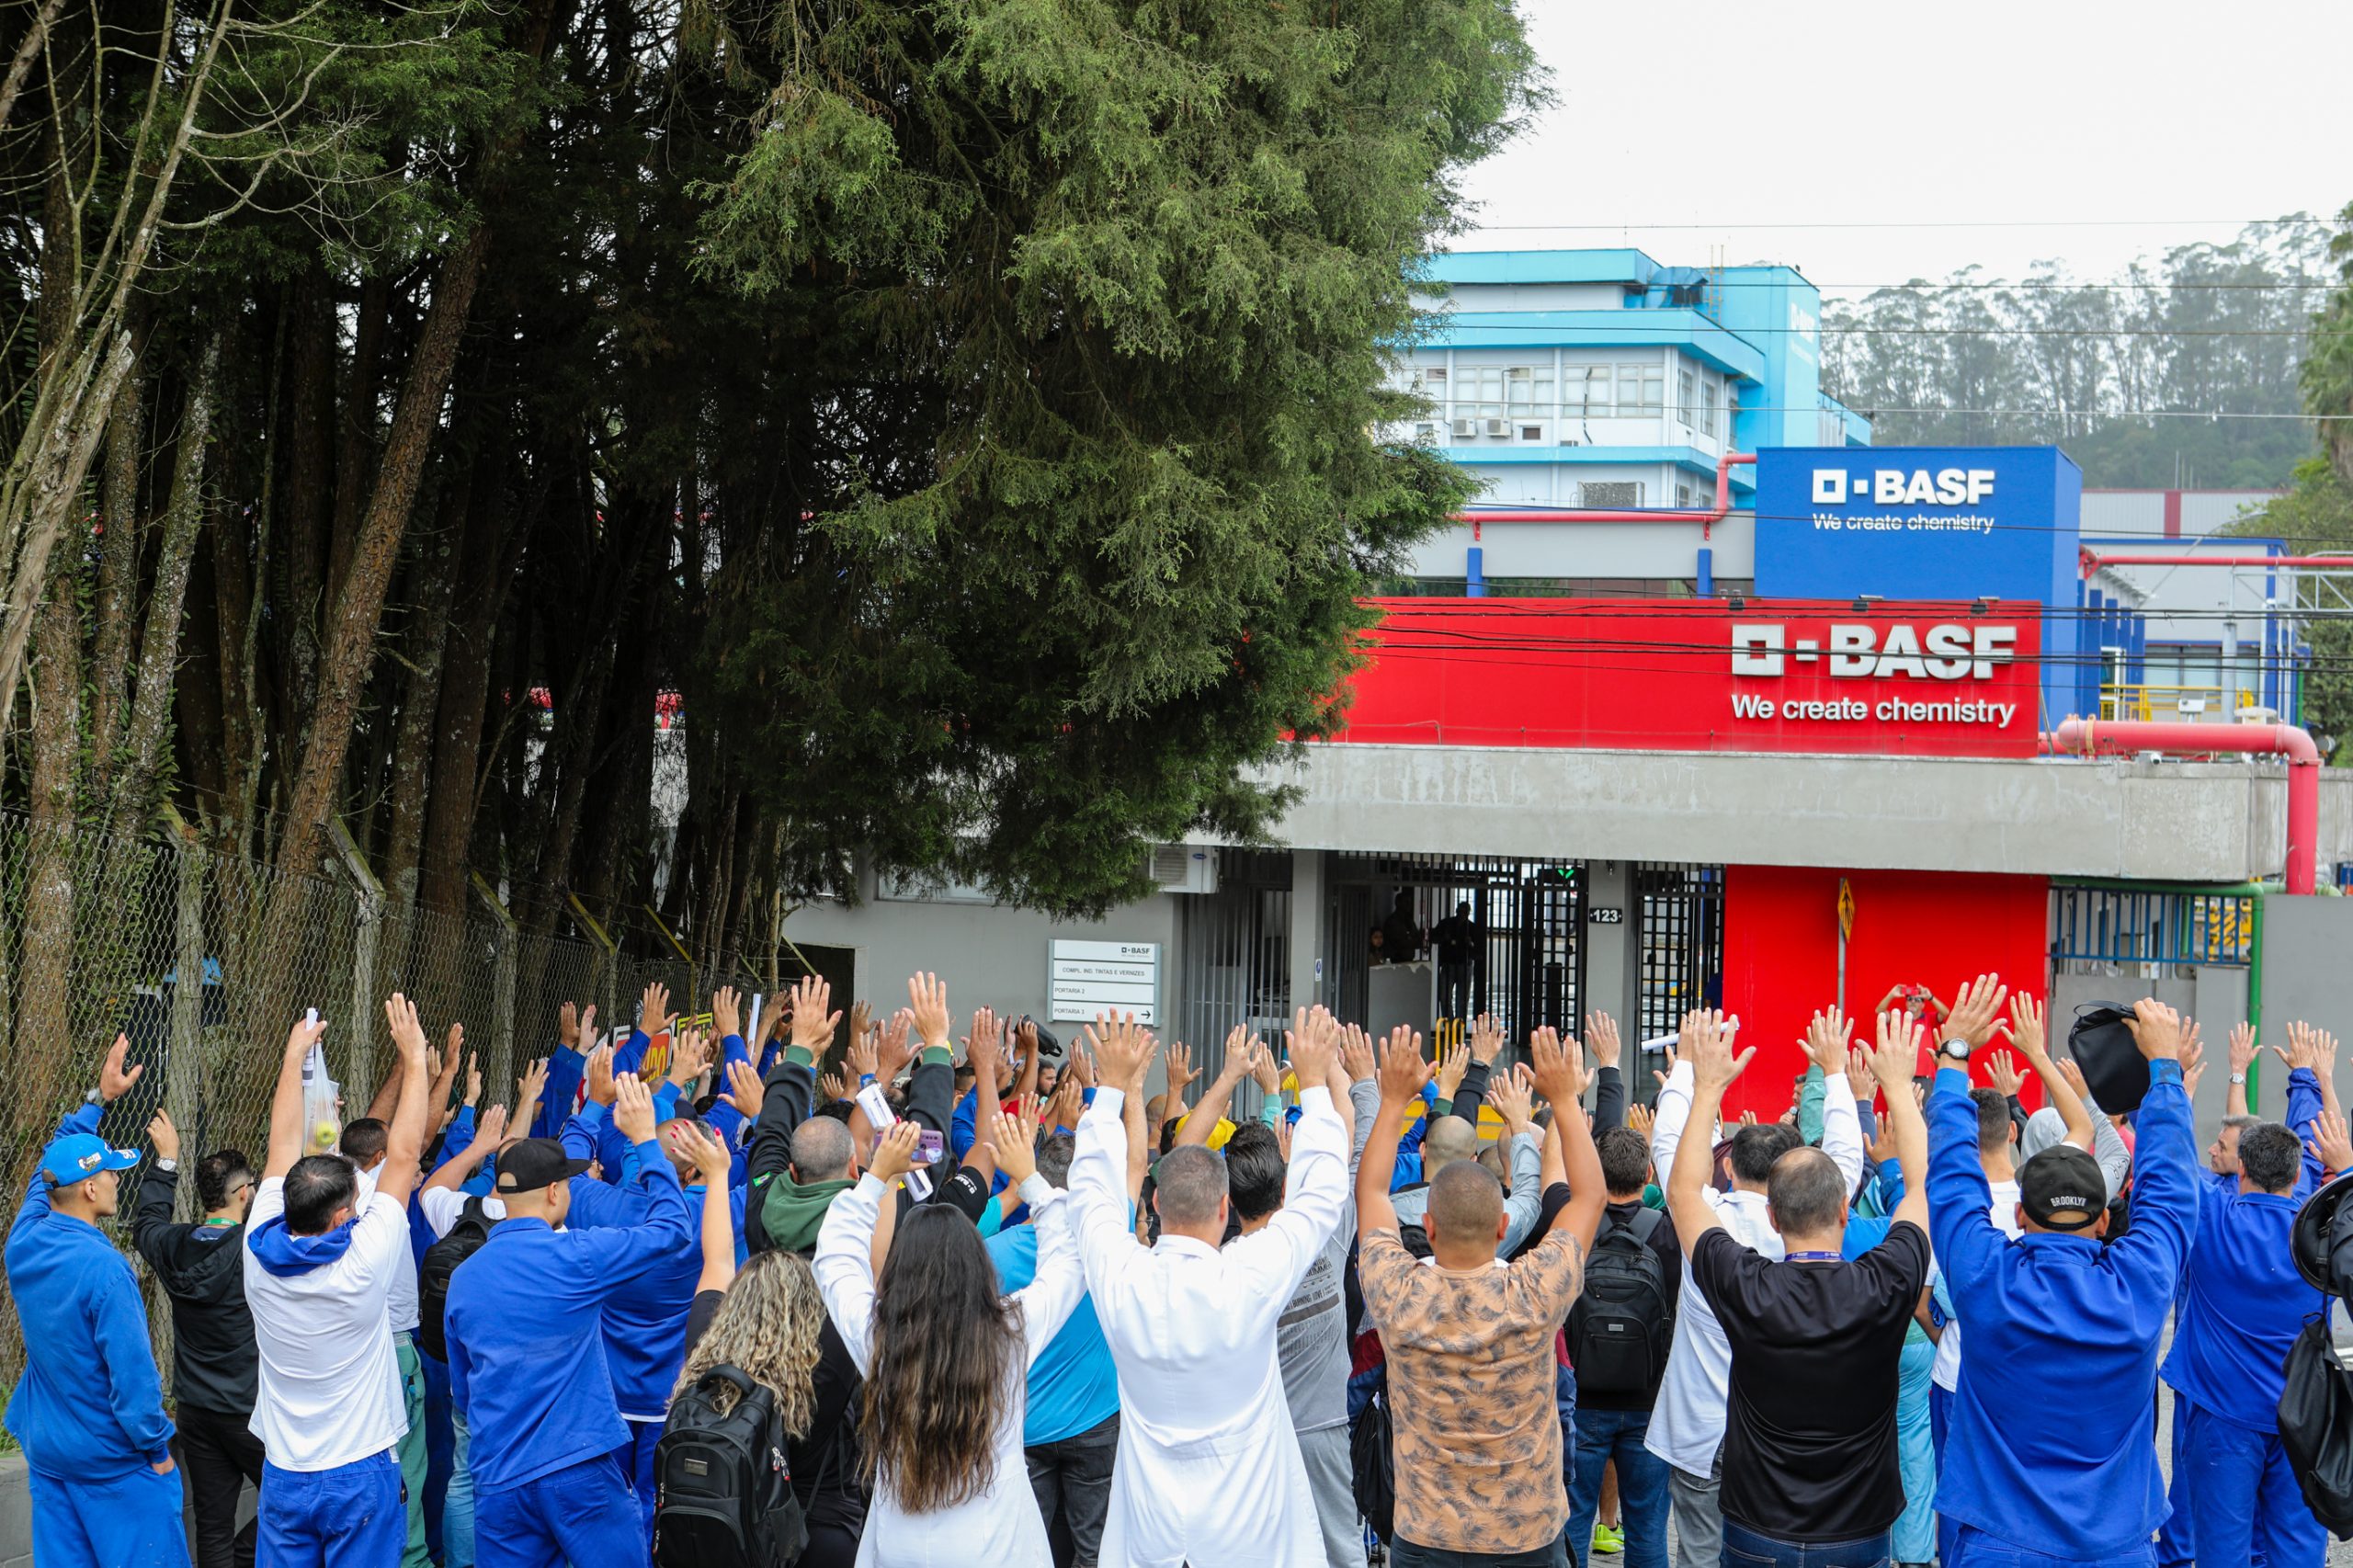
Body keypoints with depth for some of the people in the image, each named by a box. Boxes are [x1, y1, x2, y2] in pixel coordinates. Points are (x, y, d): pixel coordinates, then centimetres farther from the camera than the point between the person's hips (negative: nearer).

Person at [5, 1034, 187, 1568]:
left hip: (45, 1457, 8)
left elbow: (53, 1165, 17)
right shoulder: (103, 1268, -24)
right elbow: (132, 1371, -23)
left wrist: (99, 1098, 22)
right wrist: (157, 1447, -11)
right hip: (113, 1463, -8)